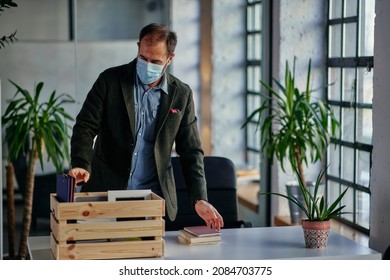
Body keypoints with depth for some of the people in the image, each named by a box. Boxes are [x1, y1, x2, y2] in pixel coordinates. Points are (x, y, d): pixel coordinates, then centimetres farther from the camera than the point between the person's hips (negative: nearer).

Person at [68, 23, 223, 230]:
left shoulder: (181, 94, 2)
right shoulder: (110, 80, -3)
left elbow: (191, 151, 4)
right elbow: (86, 127, -5)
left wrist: (200, 199, -5)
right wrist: (81, 165, -24)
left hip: (153, 198, 1)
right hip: (106, 191, -1)